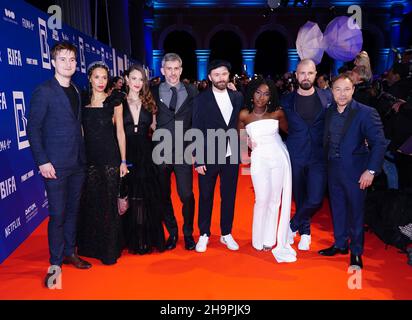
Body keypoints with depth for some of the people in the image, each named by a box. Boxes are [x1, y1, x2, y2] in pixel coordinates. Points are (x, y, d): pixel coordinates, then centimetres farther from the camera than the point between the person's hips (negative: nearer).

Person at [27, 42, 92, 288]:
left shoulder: (77, 92, 12)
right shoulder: (44, 92, -7)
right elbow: (33, 129, -9)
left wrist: (83, 156, 8)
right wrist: (42, 162, -14)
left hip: (78, 163, 6)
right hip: (56, 165, -6)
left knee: (73, 210, 15)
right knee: (58, 214, 2)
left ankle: (70, 252, 31)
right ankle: (55, 263, 18)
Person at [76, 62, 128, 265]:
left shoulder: (114, 101, 1)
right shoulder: (82, 102, 8)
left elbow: (120, 131, 0)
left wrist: (123, 161, -4)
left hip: (110, 157, -3)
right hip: (89, 158, 3)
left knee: (108, 203, 1)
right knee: (89, 203, 8)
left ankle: (110, 250, 15)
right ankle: (91, 246, 26)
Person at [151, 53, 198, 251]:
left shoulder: (192, 92, 6)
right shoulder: (153, 92, 4)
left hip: (183, 152, -1)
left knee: (186, 195, -1)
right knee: (164, 195, 11)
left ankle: (188, 233, 22)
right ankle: (172, 232, 30)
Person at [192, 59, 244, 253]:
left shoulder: (237, 97, 5)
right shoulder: (201, 99, -4)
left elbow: (240, 124, 11)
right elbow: (197, 132, -6)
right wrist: (198, 160, -9)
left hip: (231, 156, 3)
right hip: (208, 157, -3)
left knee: (229, 197, 11)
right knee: (205, 197, 9)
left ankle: (226, 234, 28)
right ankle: (204, 235, 25)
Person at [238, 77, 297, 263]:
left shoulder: (278, 113, -3)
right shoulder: (244, 115, -4)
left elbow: (288, 130, 10)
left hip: (280, 158, 2)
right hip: (259, 160, -1)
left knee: (276, 199, 6)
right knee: (263, 199, -4)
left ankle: (270, 238, 22)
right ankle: (260, 239, 18)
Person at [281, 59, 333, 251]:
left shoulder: (327, 97, 1)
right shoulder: (286, 101, 1)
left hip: (319, 157, 0)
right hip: (295, 156, 1)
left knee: (315, 200, -9)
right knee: (299, 198, 11)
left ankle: (293, 226, 17)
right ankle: (305, 232, 33)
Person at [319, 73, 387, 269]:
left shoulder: (366, 113, -12)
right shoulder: (329, 113, 4)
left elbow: (379, 143, -13)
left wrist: (371, 171, -17)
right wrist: (327, 162, 6)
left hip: (355, 171, -5)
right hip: (333, 170, 5)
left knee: (355, 211, 7)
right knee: (337, 208, 16)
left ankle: (356, 252, 24)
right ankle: (340, 244, 34)